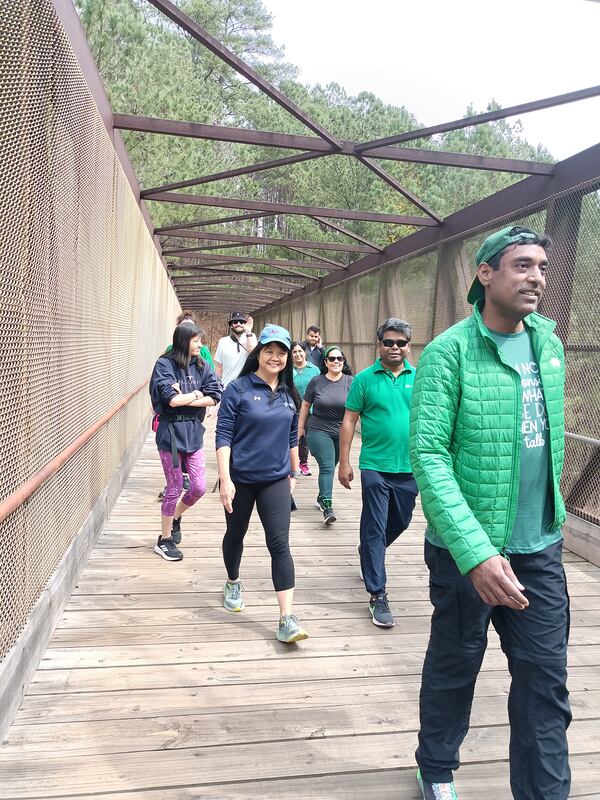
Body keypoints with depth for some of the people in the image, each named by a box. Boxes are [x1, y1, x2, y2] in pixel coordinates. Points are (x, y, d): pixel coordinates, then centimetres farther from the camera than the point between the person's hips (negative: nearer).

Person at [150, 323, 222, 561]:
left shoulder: (201, 366, 4)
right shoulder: (165, 364, -10)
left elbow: (215, 396, -5)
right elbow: (171, 399, -21)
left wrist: (183, 398, -14)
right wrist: (195, 394, -6)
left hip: (193, 432, 5)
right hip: (171, 432, -5)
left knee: (199, 486, 5)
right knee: (175, 487, 4)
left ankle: (175, 517, 36)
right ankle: (164, 540, 23)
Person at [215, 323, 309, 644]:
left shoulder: (289, 394, 4)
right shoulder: (238, 389, -10)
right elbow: (223, 435, -12)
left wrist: (294, 473, 17)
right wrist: (225, 479, -18)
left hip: (275, 479, 2)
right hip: (240, 478, -2)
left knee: (279, 544, -5)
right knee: (236, 534, 18)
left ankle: (287, 620, -5)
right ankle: (233, 583, 46)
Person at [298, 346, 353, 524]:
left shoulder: (350, 382, -3)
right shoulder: (316, 381, -2)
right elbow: (305, 405, 7)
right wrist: (300, 427, 11)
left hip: (341, 433, 2)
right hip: (319, 431, -2)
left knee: (329, 467, 15)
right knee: (327, 467, -13)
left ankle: (321, 498, 34)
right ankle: (327, 507, -15)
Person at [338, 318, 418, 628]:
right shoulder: (365, 378, -4)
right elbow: (349, 420, -2)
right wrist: (344, 462, -5)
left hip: (410, 467, 4)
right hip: (375, 466, -4)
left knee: (400, 522, 19)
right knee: (375, 528, 0)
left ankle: (368, 552, 48)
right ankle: (377, 595, 9)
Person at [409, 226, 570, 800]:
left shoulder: (549, 343, 6)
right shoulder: (449, 351, -14)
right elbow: (428, 456, -21)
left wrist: (552, 514, 17)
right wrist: (476, 552, -29)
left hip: (540, 548, 5)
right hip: (468, 549, -4)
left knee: (546, 682, 10)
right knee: (454, 667, 15)